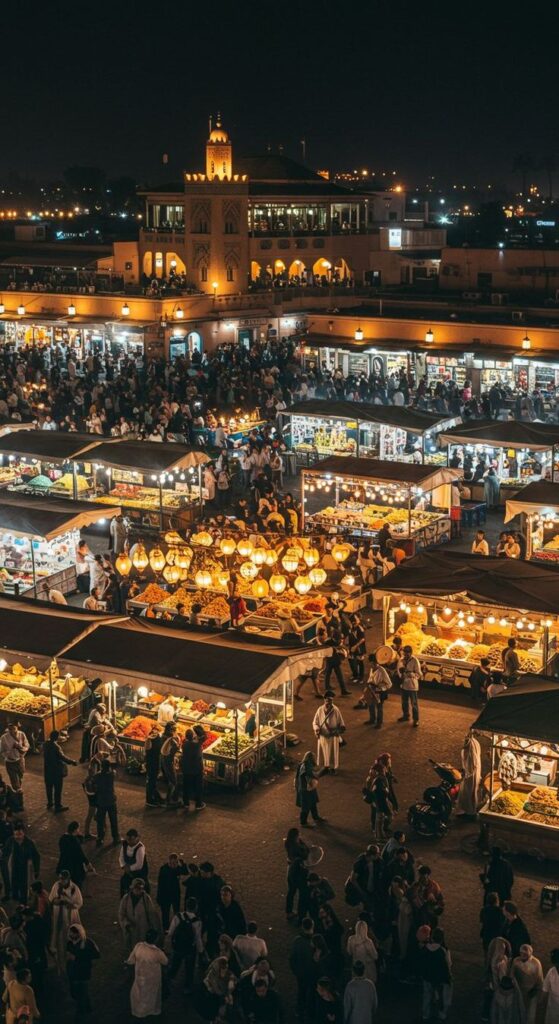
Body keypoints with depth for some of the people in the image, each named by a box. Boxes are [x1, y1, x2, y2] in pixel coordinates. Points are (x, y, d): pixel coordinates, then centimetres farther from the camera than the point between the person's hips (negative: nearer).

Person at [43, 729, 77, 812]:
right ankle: (57, 807, 8)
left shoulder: (46, 744, -1)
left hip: (47, 770, 7)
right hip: (56, 770, -7)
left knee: (49, 787, 20)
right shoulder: (55, 746, -24)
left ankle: (49, 804, 34)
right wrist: (72, 761, -21)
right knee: (57, 789, 3)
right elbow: (62, 756, -28)